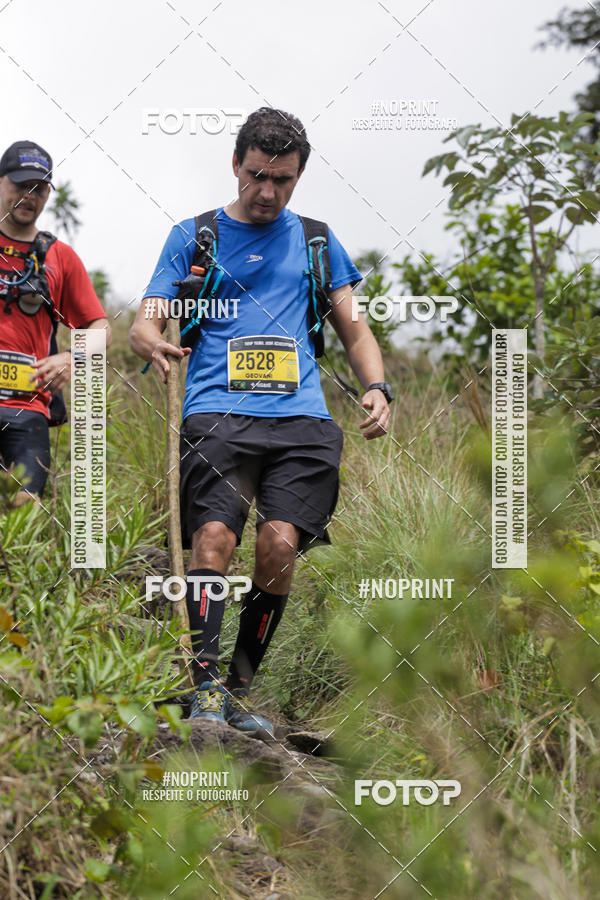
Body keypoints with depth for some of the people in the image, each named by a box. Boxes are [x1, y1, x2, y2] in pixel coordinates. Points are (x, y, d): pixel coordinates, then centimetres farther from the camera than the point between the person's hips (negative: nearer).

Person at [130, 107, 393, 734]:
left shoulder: (316, 240, 21)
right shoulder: (194, 236, 16)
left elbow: (354, 330, 23)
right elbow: (144, 323, 10)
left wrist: (376, 388, 2)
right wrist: (152, 344, -16)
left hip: (300, 417, 1)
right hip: (218, 411, -1)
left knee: (280, 543, -17)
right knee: (214, 537, -22)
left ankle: (240, 688, -3)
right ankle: (205, 687, -18)